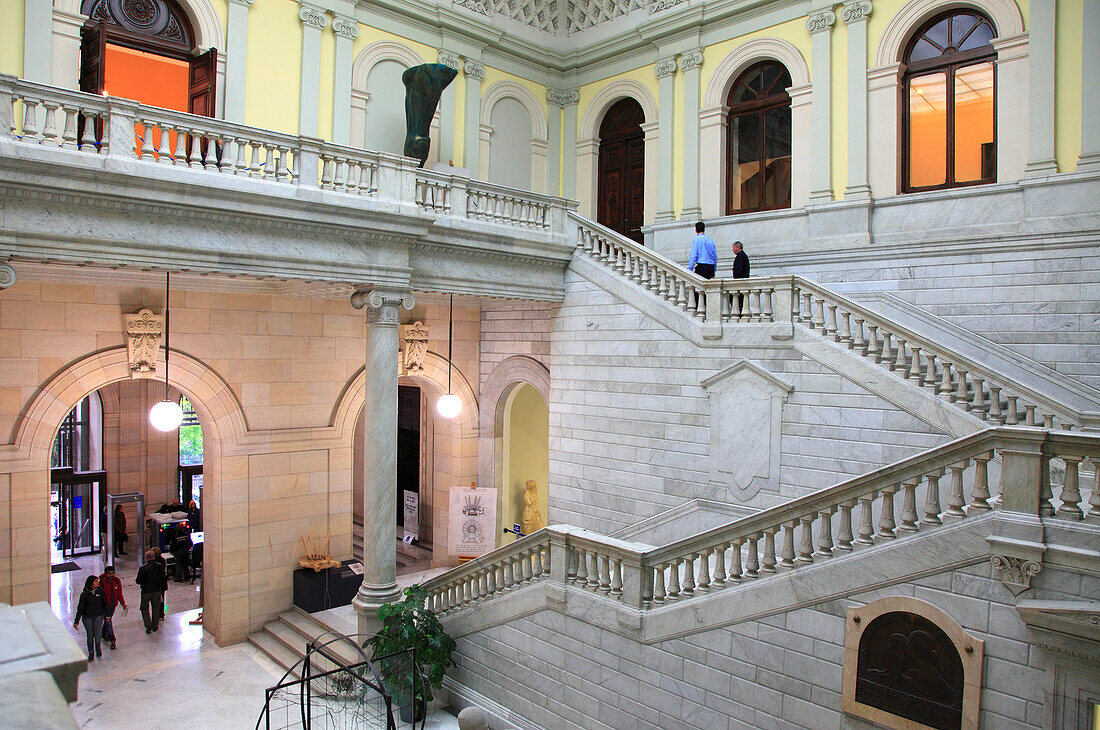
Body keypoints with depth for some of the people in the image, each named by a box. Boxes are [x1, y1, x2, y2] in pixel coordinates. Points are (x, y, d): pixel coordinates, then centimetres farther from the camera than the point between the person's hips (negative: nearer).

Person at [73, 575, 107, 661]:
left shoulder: (100, 591, -4)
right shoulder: (84, 594, -8)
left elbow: (105, 604, 5)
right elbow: (80, 608, -6)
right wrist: (76, 621, -7)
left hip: (98, 616, 0)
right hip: (87, 617, 0)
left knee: (97, 635, -3)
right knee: (90, 636, 6)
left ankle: (98, 648, 24)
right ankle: (91, 653, 23)